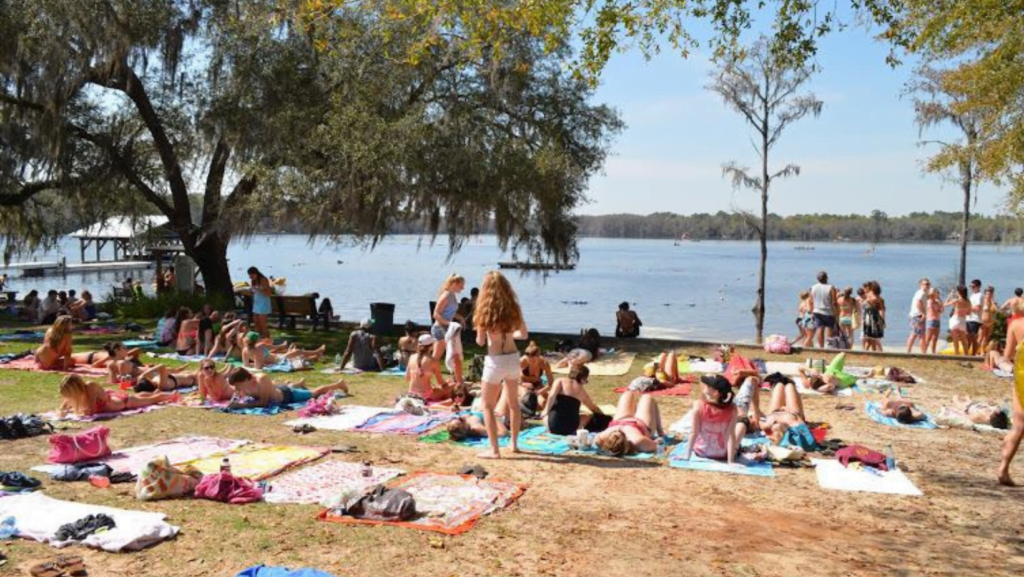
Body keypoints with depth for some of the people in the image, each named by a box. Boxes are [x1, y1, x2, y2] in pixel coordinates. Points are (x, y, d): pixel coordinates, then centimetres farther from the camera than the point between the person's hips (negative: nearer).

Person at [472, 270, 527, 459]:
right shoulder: (513, 308, 0)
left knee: (488, 406, 8)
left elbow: (481, 341, -8)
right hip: (513, 358, 5)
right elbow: (524, 335, 7)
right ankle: (514, 443, 31)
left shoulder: (485, 310, -11)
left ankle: (494, 450, 5)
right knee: (513, 402, 21)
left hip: (495, 361, -5)